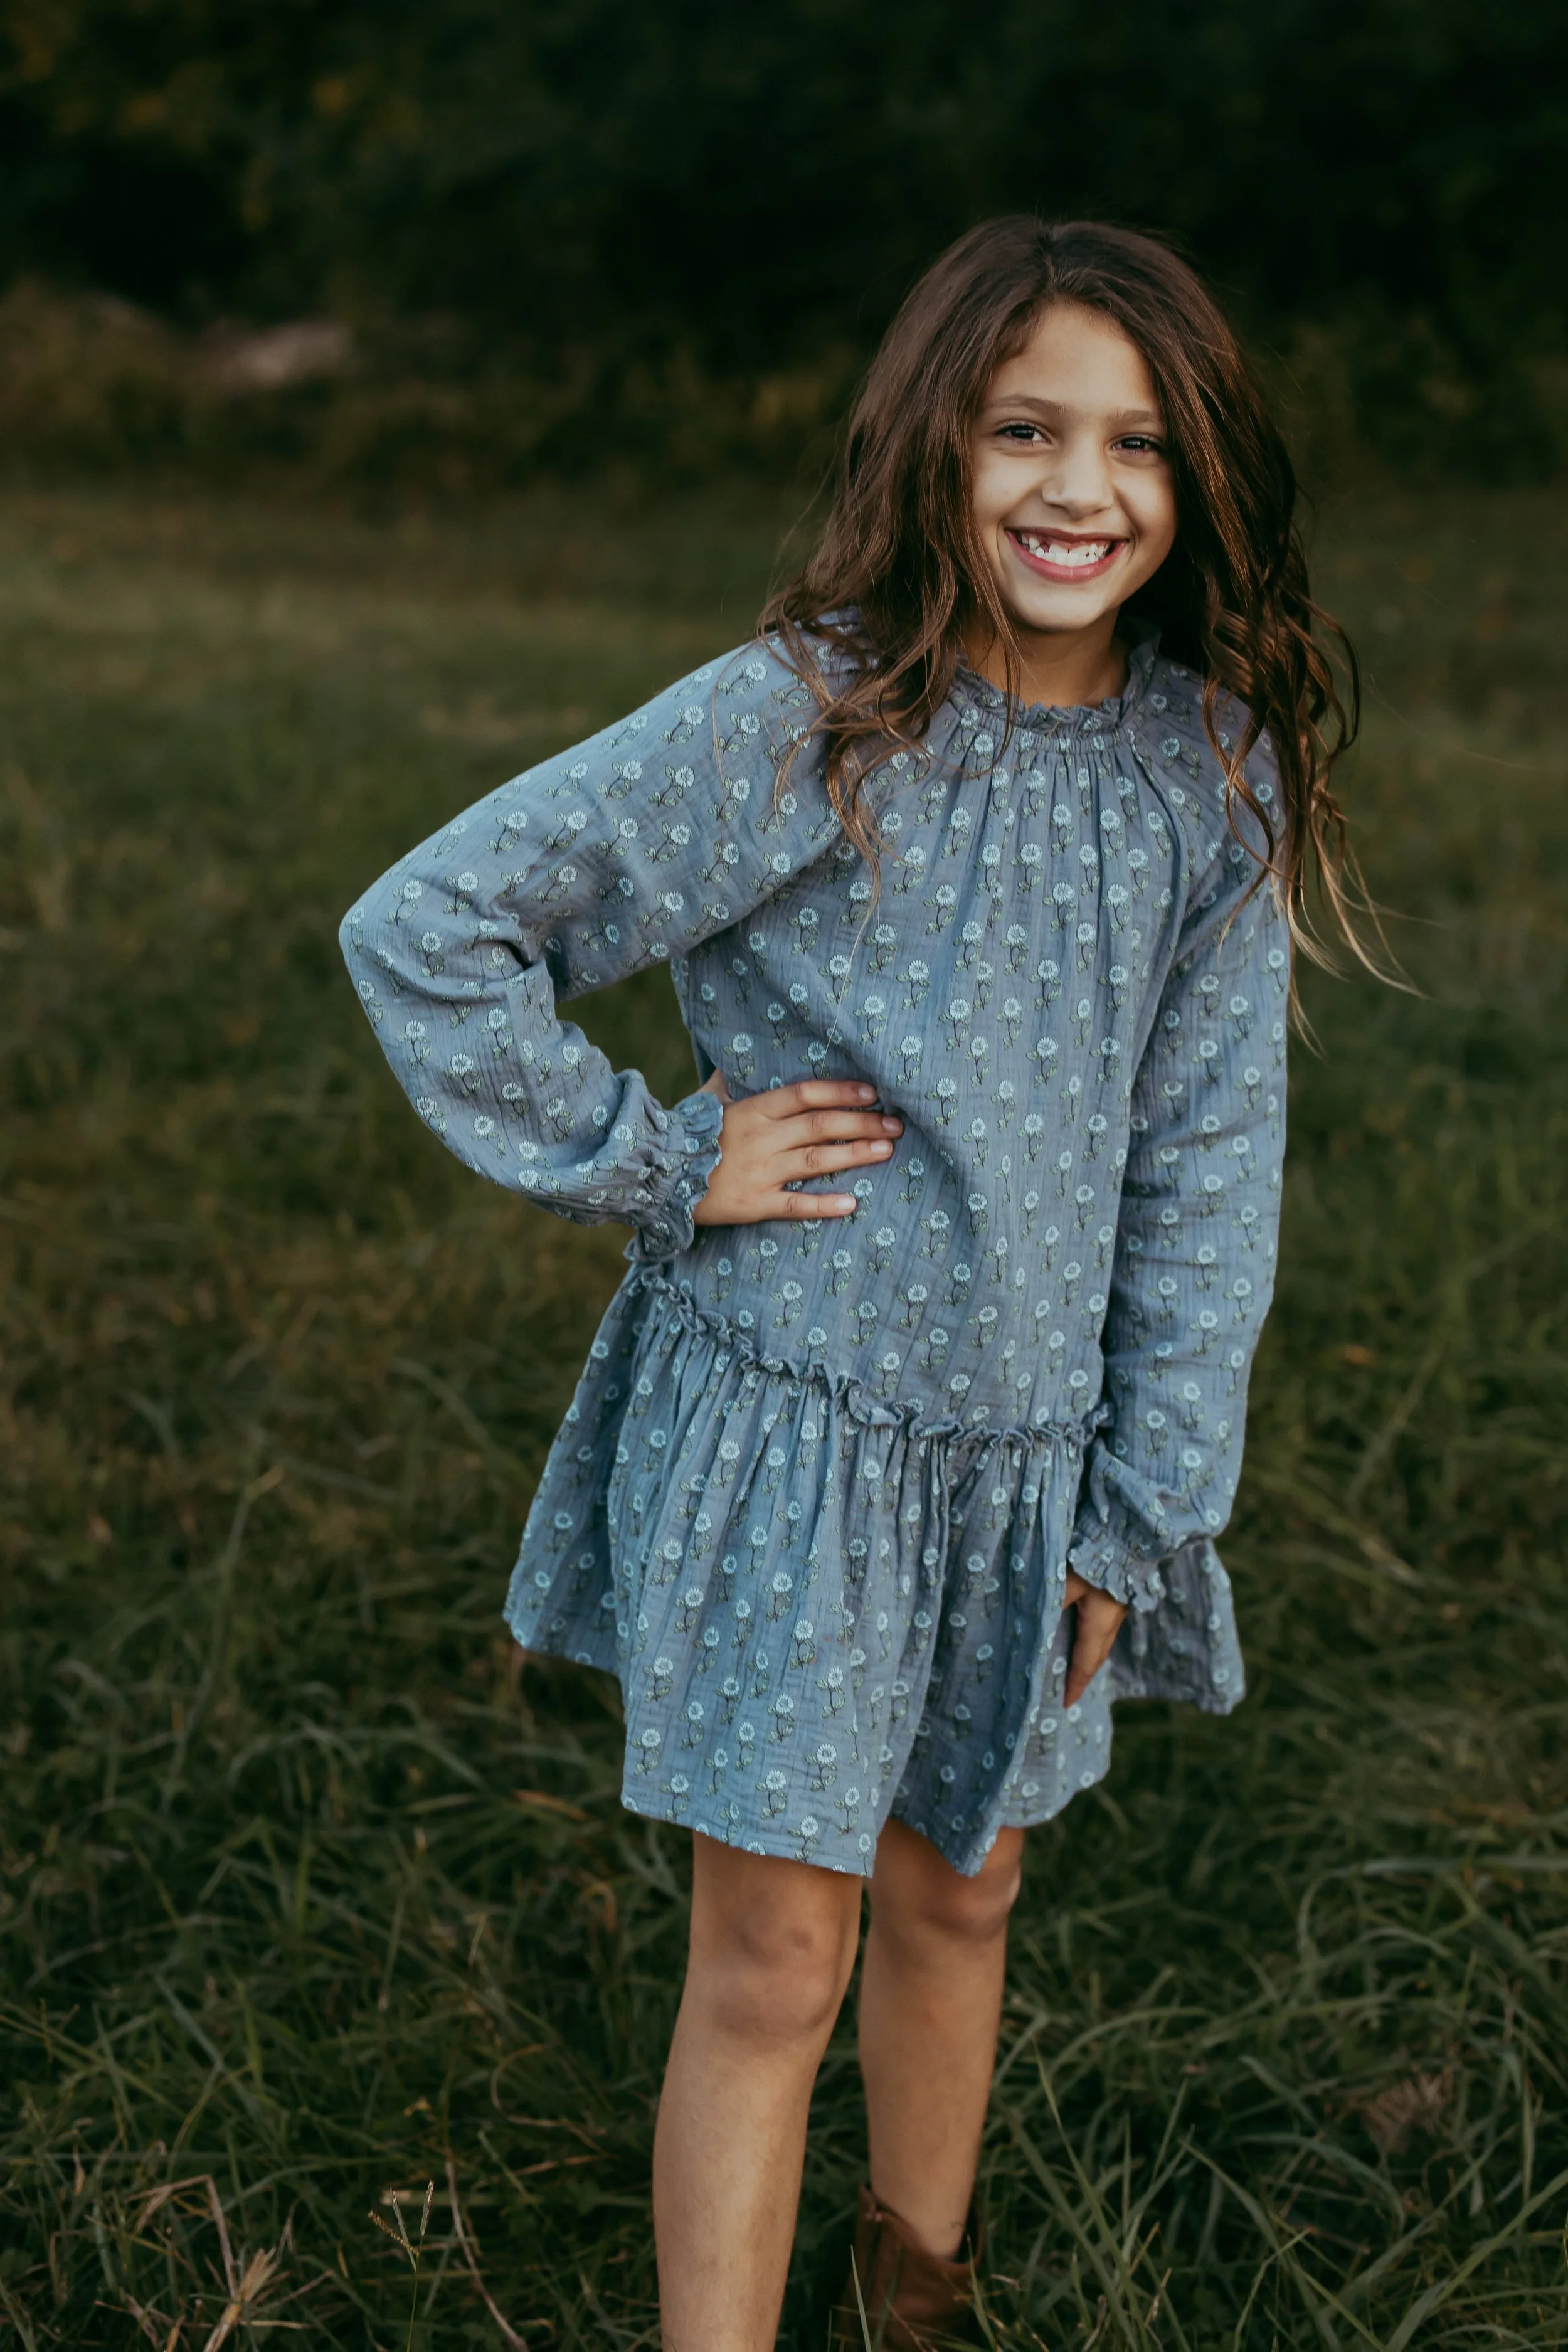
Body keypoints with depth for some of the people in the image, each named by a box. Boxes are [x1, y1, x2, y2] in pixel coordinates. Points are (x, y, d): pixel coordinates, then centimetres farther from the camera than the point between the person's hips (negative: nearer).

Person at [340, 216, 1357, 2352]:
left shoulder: (1213, 773, -3)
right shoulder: (797, 730, -16)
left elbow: (1208, 1166, 2)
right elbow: (424, 929, -15)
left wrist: (1141, 1513, 2)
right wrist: (655, 1164, -15)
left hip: (1031, 1453, 5)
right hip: (785, 1426, -4)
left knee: (960, 1897, 22)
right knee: (773, 1964, 2)